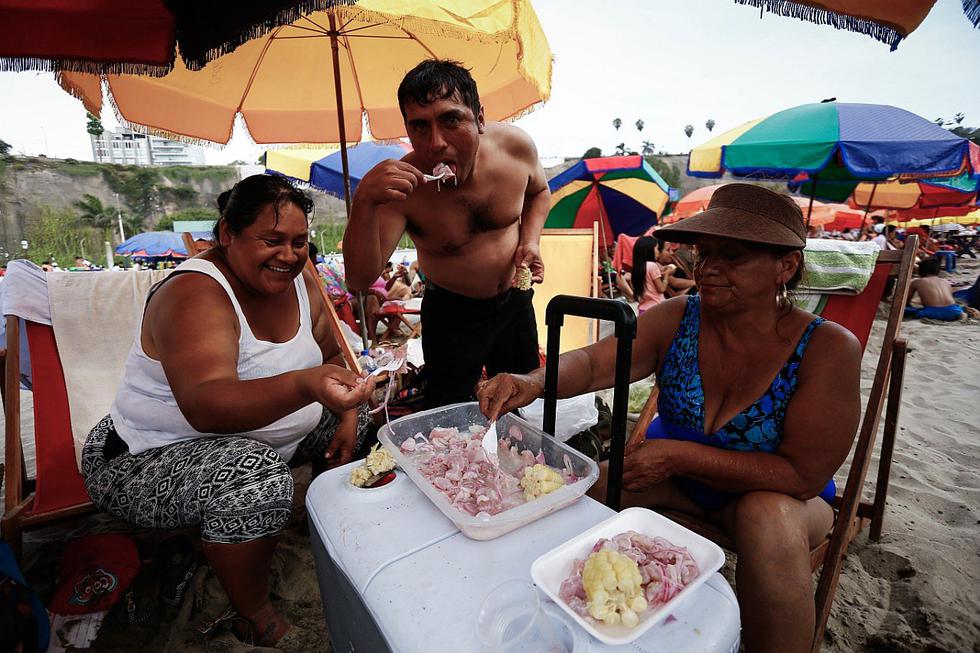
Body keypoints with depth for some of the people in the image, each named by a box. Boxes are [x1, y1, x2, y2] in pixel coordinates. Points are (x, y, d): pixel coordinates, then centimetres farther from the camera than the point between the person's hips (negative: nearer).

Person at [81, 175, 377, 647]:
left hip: (253, 437, 8)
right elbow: (204, 405, -41)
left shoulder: (298, 283, -3)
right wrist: (304, 386, -58)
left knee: (356, 413, 8)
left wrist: (347, 417, -9)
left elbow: (332, 356, 7)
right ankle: (258, 621, -8)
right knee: (253, 472, -35)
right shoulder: (194, 294, -26)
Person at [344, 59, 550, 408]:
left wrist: (531, 240, -11)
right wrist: (364, 203, -46)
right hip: (451, 314, -3)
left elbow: (539, 192, 7)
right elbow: (359, 280, -31)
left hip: (515, 300, 4)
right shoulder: (402, 186, -27)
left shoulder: (516, 145, -16)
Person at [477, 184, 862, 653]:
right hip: (675, 473, 3)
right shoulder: (676, 320, -15)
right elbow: (591, 363, -23)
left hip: (775, 492, -2)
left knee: (769, 518, -36)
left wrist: (679, 454, -31)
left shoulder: (828, 349, -23)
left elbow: (804, 475, -23)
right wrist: (534, 381, -45)